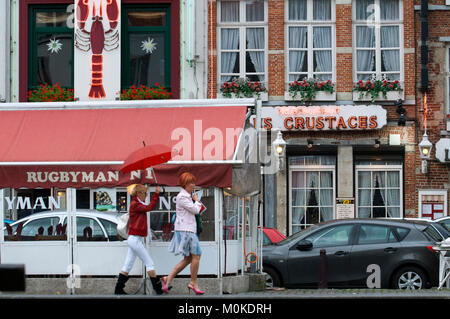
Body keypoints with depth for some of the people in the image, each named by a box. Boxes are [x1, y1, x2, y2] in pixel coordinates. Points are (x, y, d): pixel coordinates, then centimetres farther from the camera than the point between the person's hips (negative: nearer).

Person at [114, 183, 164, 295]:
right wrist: (156, 193, -18)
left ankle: (118, 289, 12)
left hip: (134, 239, 10)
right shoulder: (134, 204, -13)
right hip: (135, 239, -10)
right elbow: (149, 207, -20)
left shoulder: (137, 203, 17)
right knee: (149, 263, -6)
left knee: (128, 266, 10)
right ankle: (159, 288, -4)